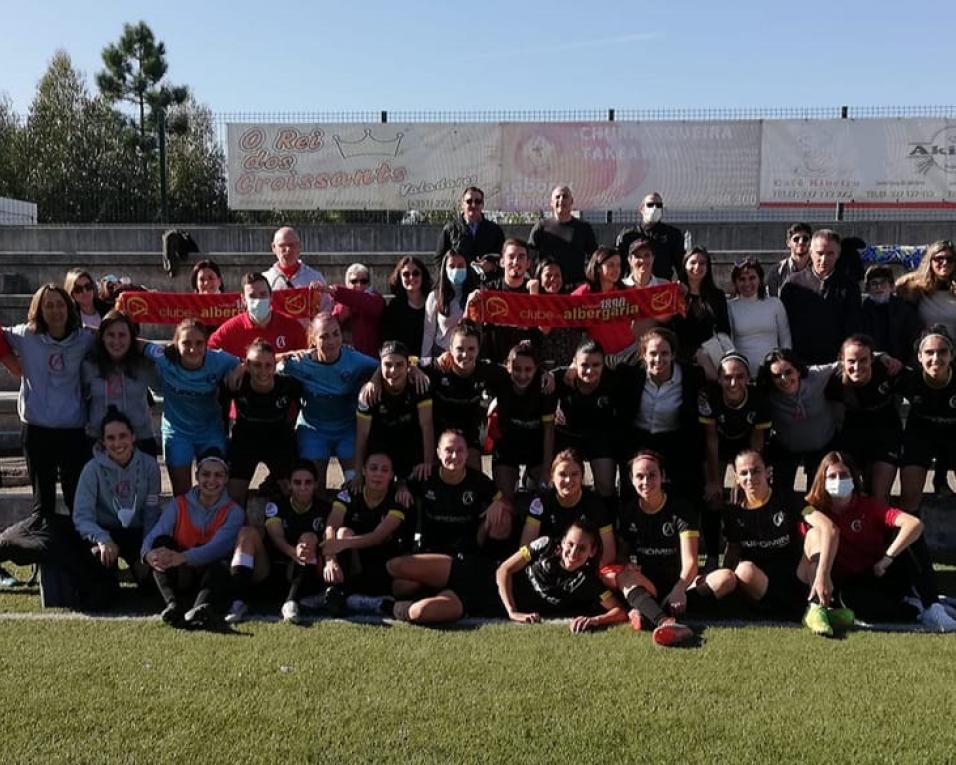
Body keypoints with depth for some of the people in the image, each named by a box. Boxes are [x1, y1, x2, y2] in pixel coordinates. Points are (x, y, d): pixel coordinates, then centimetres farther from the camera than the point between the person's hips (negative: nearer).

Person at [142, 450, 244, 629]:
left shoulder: (233, 512, -2)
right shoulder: (177, 505, 4)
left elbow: (218, 547, -21)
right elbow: (154, 535, -12)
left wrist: (182, 557, -40)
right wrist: (149, 554, -38)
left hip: (210, 574, -2)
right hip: (178, 576, 2)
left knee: (219, 567, -34)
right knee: (161, 542, -24)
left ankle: (203, 608, -63)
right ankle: (173, 604, -42)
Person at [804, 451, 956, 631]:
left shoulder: (869, 506, -6)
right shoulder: (815, 513, -5)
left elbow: (915, 524, -23)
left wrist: (886, 559, -26)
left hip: (883, 575, 1)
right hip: (852, 586, -1)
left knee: (908, 534, -23)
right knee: (856, 602, -39)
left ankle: (932, 607, -22)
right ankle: (917, 611, -17)